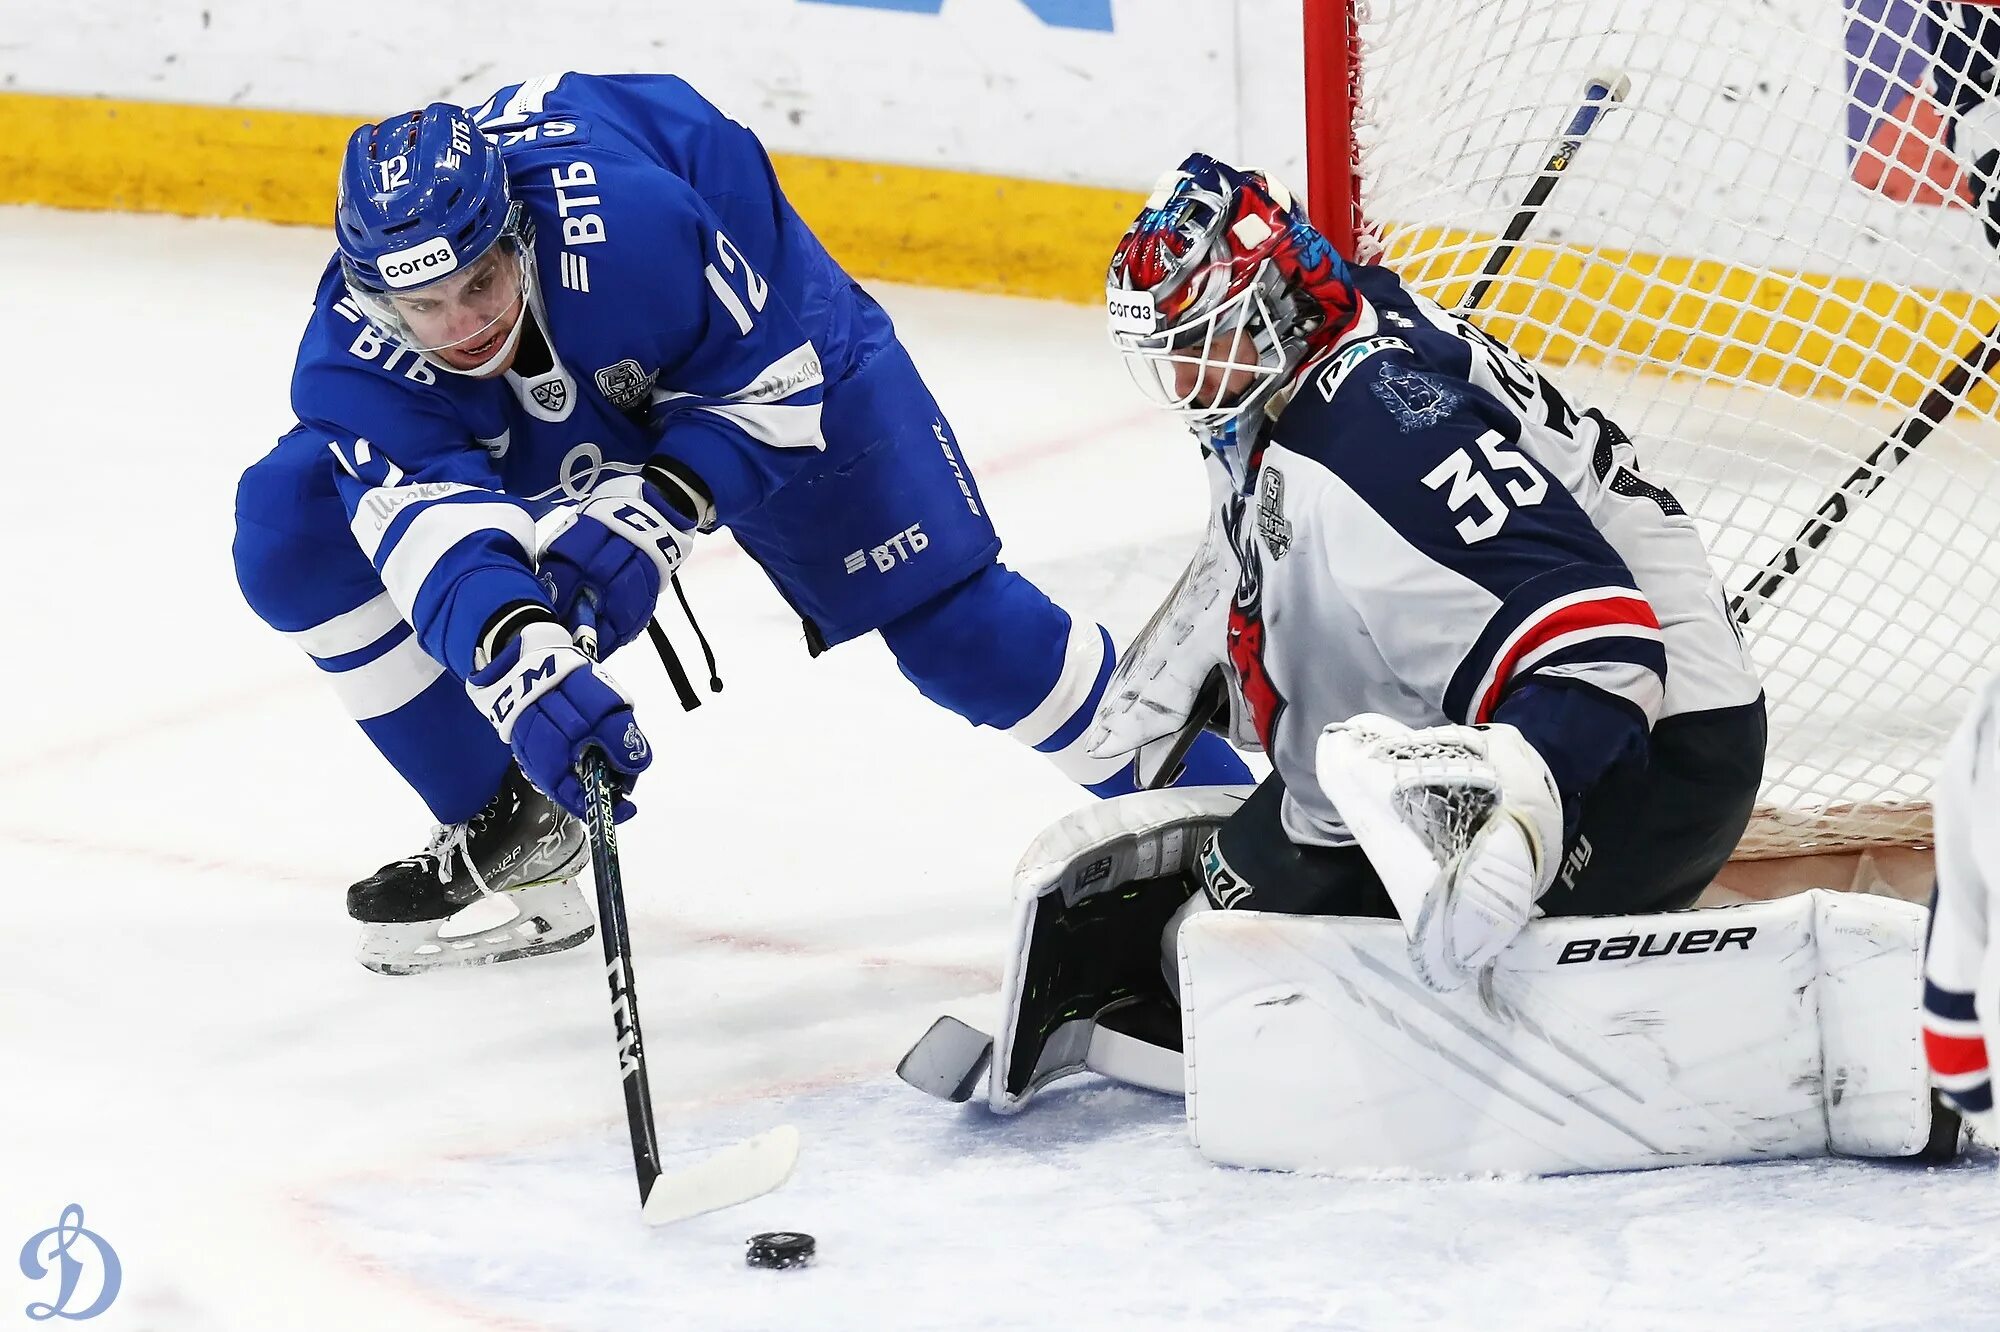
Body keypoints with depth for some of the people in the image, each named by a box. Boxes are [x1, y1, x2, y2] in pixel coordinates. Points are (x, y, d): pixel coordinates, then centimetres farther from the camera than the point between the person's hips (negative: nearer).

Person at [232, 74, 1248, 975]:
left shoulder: (625, 220, -44)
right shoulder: (355, 360, -34)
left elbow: (767, 371, -29)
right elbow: (434, 531, -46)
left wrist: (657, 513, -40)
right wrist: (518, 661, -65)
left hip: (786, 359, -3)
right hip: (550, 426, 4)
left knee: (952, 619, -9)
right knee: (292, 526, -13)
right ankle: (504, 827, 0)